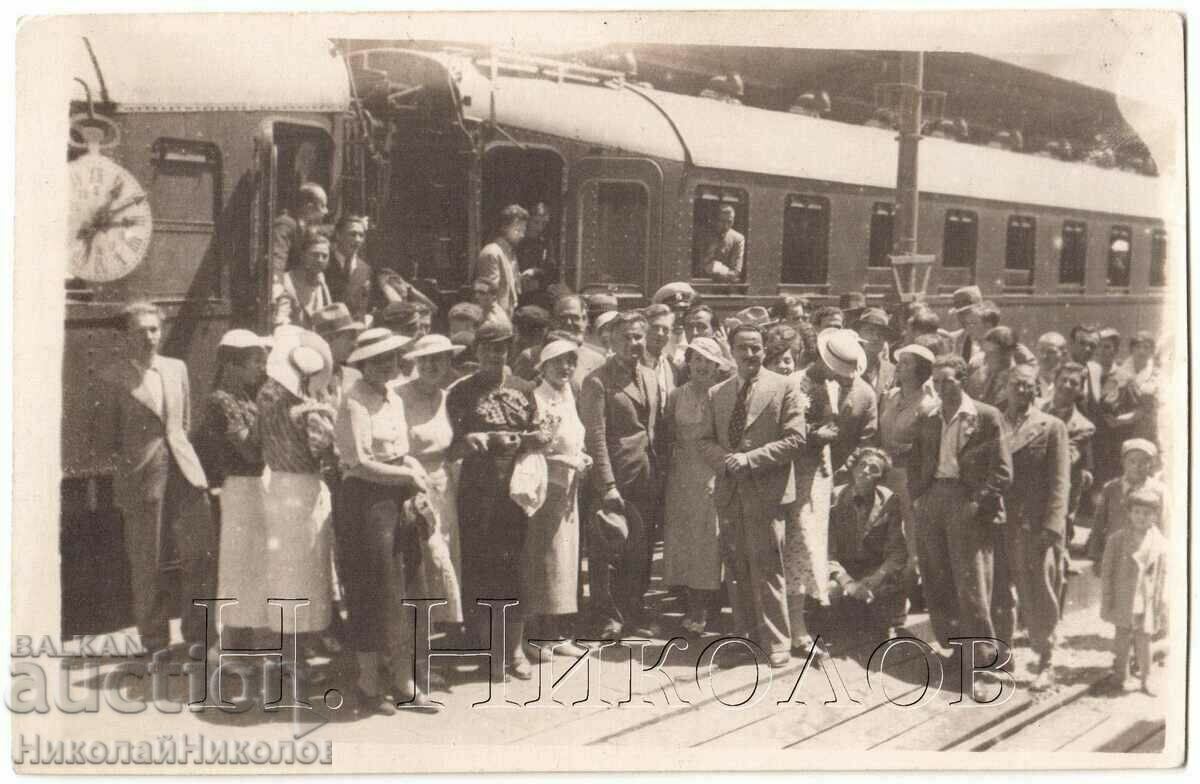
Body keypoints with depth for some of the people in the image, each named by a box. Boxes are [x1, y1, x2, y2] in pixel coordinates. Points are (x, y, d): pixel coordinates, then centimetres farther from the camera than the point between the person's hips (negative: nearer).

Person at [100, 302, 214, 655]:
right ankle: (155, 642, 14)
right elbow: (105, 436, 2)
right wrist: (127, 459, 0)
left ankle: (196, 635, 13)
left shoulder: (177, 368, 12)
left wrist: (180, 451, 13)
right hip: (141, 478, -4)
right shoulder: (113, 378, -3)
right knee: (146, 564, 2)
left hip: (184, 470, 4)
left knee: (202, 554, 0)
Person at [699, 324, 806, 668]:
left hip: (766, 491, -4)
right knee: (739, 569, 9)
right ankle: (746, 632, 18)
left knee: (767, 569, -5)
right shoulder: (717, 393, 13)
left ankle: (776, 642, 2)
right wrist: (725, 459, -9)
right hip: (729, 491, 5)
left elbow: (794, 439, -8)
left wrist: (749, 459, -15)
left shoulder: (784, 388, -1)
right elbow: (706, 439, 13)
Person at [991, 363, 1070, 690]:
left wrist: (1051, 526, -12)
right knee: (998, 593, 10)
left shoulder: (1051, 427, 1)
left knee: (1038, 596, 0)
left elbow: (1059, 482, -4)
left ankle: (1045, 663, 10)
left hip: (1034, 526, -4)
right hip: (996, 523, 4)